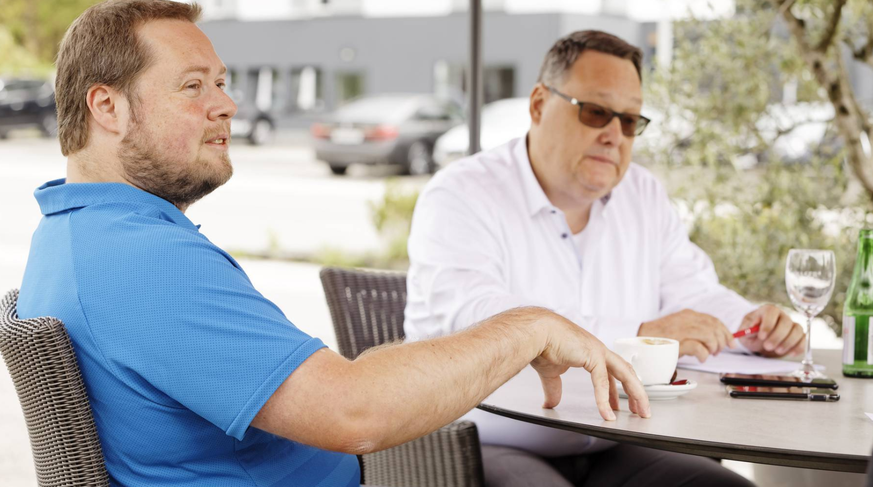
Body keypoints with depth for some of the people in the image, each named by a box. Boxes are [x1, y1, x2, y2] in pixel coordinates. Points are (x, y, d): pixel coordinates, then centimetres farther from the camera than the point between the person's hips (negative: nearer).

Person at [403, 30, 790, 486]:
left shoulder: (645, 196, 15)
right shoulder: (459, 197, -9)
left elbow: (694, 295, 18)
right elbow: (470, 321, -25)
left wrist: (753, 326, -7)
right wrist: (641, 336, -30)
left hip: (613, 449, 7)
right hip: (488, 448, -6)